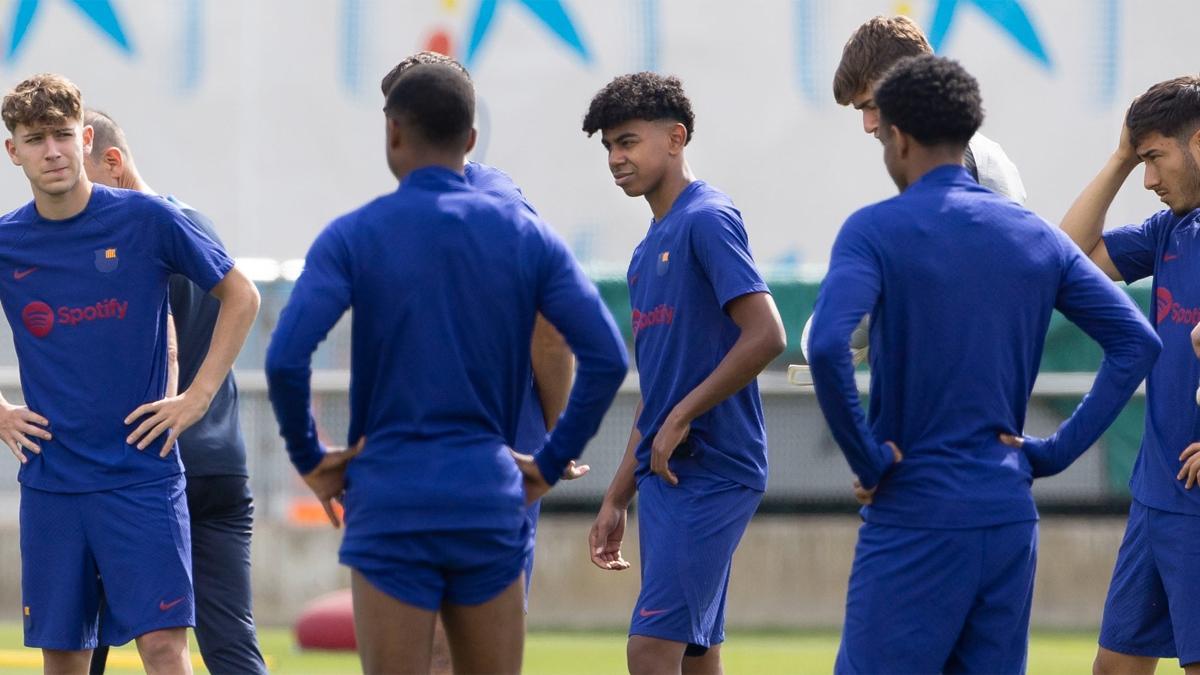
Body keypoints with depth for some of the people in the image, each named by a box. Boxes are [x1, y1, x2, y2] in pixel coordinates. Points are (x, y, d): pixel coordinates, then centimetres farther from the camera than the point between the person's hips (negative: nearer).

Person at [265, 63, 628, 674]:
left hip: (391, 508, -2)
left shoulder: (352, 237, -3)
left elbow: (285, 358, -14)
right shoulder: (526, 237, 5)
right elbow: (607, 359, -1)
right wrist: (551, 462, 7)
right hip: (492, 505, 2)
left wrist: (309, 460, 0)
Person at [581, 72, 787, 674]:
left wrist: (681, 417, -15)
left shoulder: (708, 219, -9)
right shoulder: (648, 252, 19)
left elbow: (766, 336, -19)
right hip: (666, 475, 9)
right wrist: (617, 498, 21)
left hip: (709, 474, -9)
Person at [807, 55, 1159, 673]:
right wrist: (1055, 452, 6)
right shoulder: (1035, 237, 9)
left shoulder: (876, 230, -8)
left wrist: (868, 459, -12)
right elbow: (1137, 341, 7)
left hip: (913, 516, -6)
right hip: (1011, 520, 6)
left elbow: (826, 345, -23)